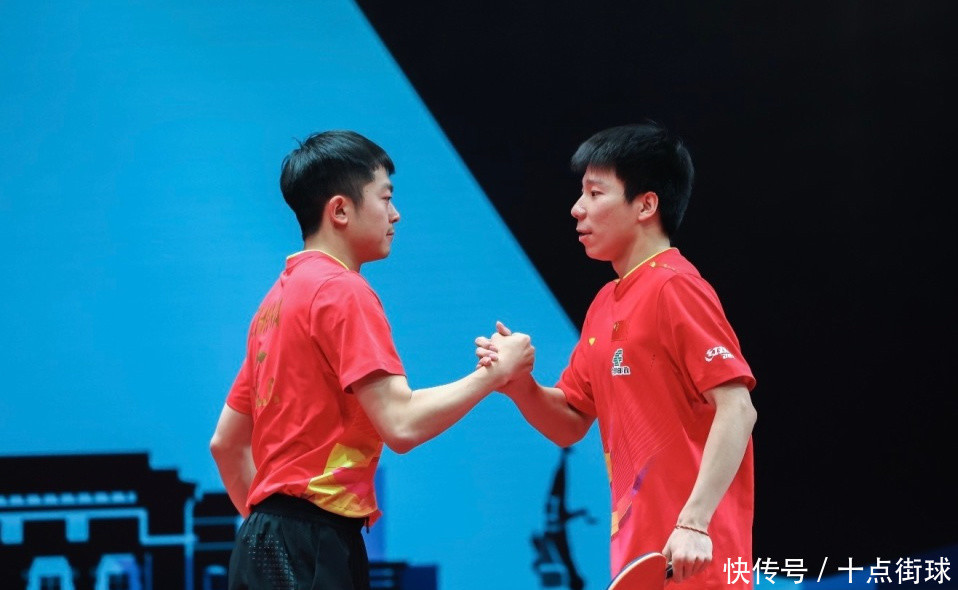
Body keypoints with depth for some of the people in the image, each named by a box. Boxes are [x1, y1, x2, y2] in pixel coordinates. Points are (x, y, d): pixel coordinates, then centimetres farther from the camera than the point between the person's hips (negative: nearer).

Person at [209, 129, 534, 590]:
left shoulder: (280, 296, 18)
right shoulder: (342, 291, -9)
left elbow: (226, 441, 22)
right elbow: (402, 423, -18)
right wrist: (494, 372, -6)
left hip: (265, 544, 10)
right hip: (310, 549, -10)